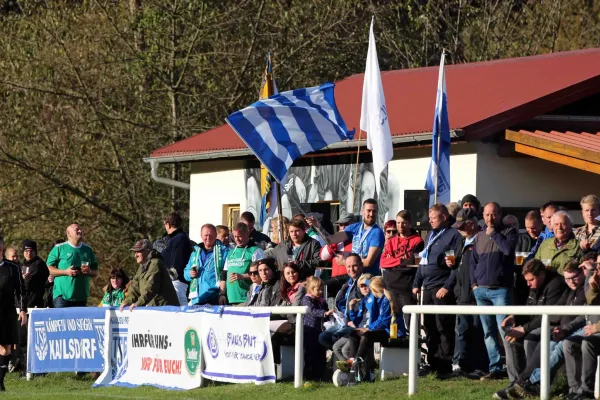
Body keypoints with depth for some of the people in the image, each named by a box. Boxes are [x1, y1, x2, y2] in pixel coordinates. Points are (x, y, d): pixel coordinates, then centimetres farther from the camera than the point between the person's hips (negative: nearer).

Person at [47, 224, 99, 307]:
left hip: (81, 297, 4)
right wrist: (65, 272, -14)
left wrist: (89, 272, -5)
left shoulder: (88, 250, 15)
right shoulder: (59, 248, 2)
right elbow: (48, 269, -2)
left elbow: (95, 272, 19)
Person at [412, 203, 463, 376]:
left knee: (444, 328, -6)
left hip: (442, 289, -8)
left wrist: (447, 286, -17)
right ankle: (432, 363, 14)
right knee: (430, 328, 9)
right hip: (427, 289, 8)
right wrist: (417, 283, 16)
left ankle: (445, 365, -3)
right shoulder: (430, 235, 20)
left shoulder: (453, 236, -5)